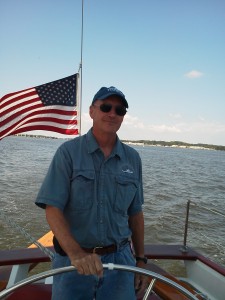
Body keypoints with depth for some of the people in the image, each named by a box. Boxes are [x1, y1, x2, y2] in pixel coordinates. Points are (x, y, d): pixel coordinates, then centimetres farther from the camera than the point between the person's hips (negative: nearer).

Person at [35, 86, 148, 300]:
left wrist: (140, 259, 10)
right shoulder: (68, 152, -8)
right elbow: (53, 209, -14)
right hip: (72, 260, -2)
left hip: (120, 258, 3)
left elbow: (135, 213, 8)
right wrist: (76, 252, -26)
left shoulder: (132, 158, 2)